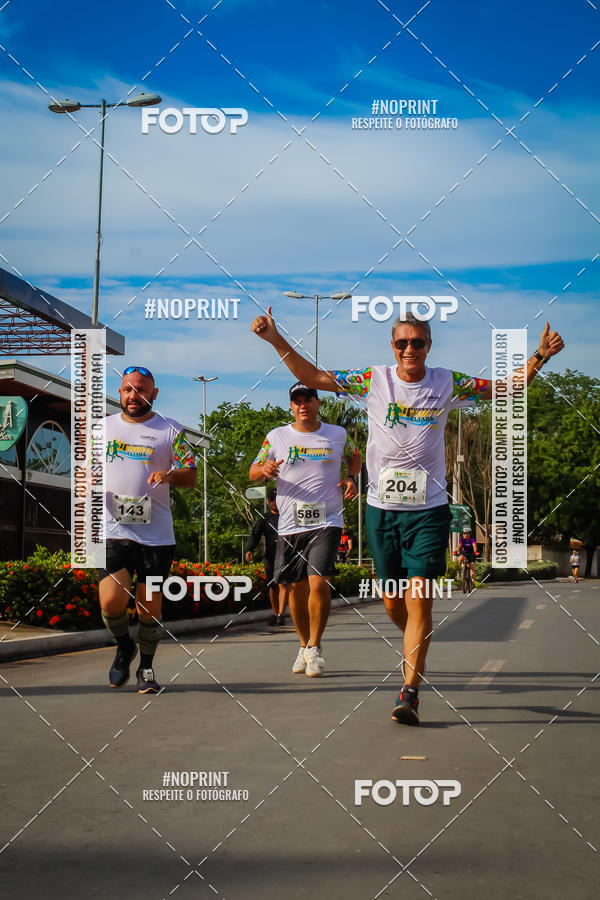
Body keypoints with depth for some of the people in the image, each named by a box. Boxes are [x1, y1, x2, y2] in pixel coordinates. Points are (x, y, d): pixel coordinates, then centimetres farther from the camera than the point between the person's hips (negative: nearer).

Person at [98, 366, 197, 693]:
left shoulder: (170, 431, 4)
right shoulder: (102, 427, 11)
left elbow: (191, 475, 3)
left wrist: (170, 475, -19)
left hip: (156, 534, -1)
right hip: (113, 531, 1)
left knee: (150, 605, 4)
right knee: (111, 600, -15)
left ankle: (146, 666, 25)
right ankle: (124, 646, 16)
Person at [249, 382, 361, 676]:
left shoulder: (338, 434, 7)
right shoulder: (276, 437, 6)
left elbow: (354, 457, 26)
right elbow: (253, 472, 9)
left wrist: (351, 479, 6)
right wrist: (264, 469, -14)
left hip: (326, 522, -2)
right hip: (290, 525, 2)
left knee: (318, 582, -17)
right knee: (296, 587, 7)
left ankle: (315, 647, -3)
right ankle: (304, 645, 27)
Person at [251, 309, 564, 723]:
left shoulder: (448, 384, 1)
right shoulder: (373, 380, 1)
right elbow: (313, 377, 5)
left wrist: (541, 356, -7)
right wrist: (275, 339, -4)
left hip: (428, 510, -2)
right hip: (381, 508, 2)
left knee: (418, 601, -10)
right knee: (392, 602, 9)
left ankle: (410, 691, -6)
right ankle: (417, 645, 39)